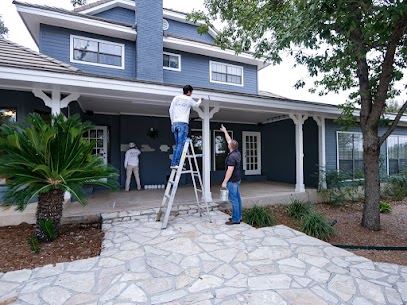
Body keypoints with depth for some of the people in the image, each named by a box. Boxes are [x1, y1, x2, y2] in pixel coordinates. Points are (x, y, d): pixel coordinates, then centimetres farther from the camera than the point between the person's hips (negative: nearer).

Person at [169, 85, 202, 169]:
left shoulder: (176, 98, 13)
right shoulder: (189, 99, 3)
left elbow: (171, 110, 12)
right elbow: (196, 105, 24)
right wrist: (200, 100, 46)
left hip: (175, 123, 5)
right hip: (183, 124, -5)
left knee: (177, 144, 10)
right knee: (181, 144, -7)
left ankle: (174, 163, 7)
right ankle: (175, 163, -12)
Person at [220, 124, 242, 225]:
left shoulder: (232, 156, -21)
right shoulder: (237, 153, 7)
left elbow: (230, 170, -24)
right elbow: (229, 140, 19)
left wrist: (224, 182, -18)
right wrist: (225, 131, 28)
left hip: (232, 181, -10)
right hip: (237, 180, 10)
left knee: (233, 199, -5)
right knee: (237, 198, 14)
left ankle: (236, 219, 1)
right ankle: (238, 216, 23)